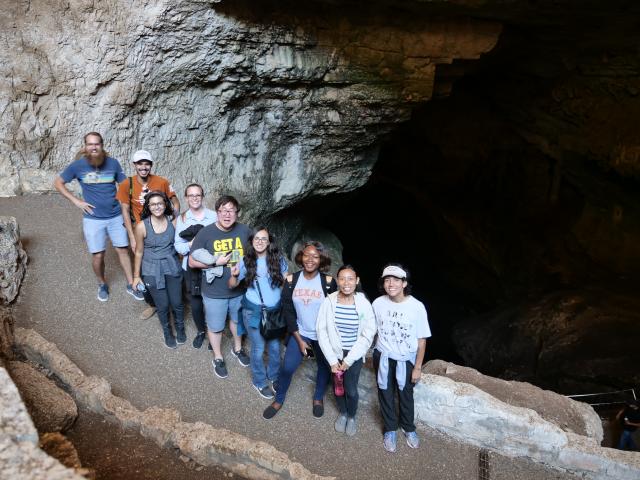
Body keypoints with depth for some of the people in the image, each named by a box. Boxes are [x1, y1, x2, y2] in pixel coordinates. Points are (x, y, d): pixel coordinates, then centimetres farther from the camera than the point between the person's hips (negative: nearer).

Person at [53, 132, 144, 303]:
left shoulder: (113, 163, -5)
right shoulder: (78, 165, -7)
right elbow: (58, 183, 4)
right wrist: (76, 201, -5)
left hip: (116, 217, 1)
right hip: (93, 219, -1)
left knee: (123, 250, 7)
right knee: (98, 256, 5)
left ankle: (131, 285, 21)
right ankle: (102, 284, 30)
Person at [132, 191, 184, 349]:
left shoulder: (173, 221, -10)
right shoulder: (142, 226, -16)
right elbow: (139, 252, -4)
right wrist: (136, 276, 2)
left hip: (172, 267, 2)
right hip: (152, 271, -1)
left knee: (177, 303, 10)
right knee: (163, 306, 9)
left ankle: (180, 328, 40)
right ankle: (167, 332, 38)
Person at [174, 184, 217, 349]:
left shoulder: (213, 216, -6)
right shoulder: (182, 219, -3)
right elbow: (178, 246, -6)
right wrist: (191, 245, -24)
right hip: (191, 268, 1)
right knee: (195, 305, 12)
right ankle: (201, 331, 40)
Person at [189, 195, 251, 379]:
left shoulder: (245, 231, -10)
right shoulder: (205, 233, -17)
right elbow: (192, 262, -12)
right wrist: (216, 262, -23)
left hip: (240, 289, 3)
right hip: (215, 292, -2)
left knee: (238, 320, 26)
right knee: (215, 326, 16)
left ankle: (237, 348, 52)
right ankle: (218, 358, 41)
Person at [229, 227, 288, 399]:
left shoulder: (277, 259, -7)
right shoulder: (246, 261, -8)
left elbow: (286, 281, 6)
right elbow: (232, 285, -1)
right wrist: (234, 275, -22)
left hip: (275, 309, 2)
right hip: (254, 310, -2)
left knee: (275, 346, 14)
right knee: (259, 348, 9)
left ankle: (273, 376, 41)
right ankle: (259, 381, 33)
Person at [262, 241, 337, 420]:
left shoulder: (328, 282, -16)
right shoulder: (291, 280, -9)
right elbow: (287, 311, -5)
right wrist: (299, 339, -7)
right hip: (300, 333, 1)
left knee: (324, 367, 16)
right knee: (287, 367, 1)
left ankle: (318, 398, 43)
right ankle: (279, 399, 27)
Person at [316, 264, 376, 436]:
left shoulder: (364, 304, -16)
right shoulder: (329, 302, -14)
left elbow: (367, 336, -11)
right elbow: (322, 332, -9)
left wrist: (348, 360, -11)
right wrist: (332, 360, -10)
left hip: (355, 355, -1)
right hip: (335, 353, 1)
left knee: (351, 390, 1)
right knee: (337, 387, 16)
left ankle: (352, 416, 32)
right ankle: (342, 413, 45)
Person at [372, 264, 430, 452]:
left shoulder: (417, 307, -21)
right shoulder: (378, 304, -15)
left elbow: (422, 339, -11)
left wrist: (418, 367, -7)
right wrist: (375, 355, 8)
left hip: (406, 359, -1)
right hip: (383, 358, 1)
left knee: (405, 395, 19)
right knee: (385, 394, 16)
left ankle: (409, 429, 44)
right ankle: (390, 430, 39)